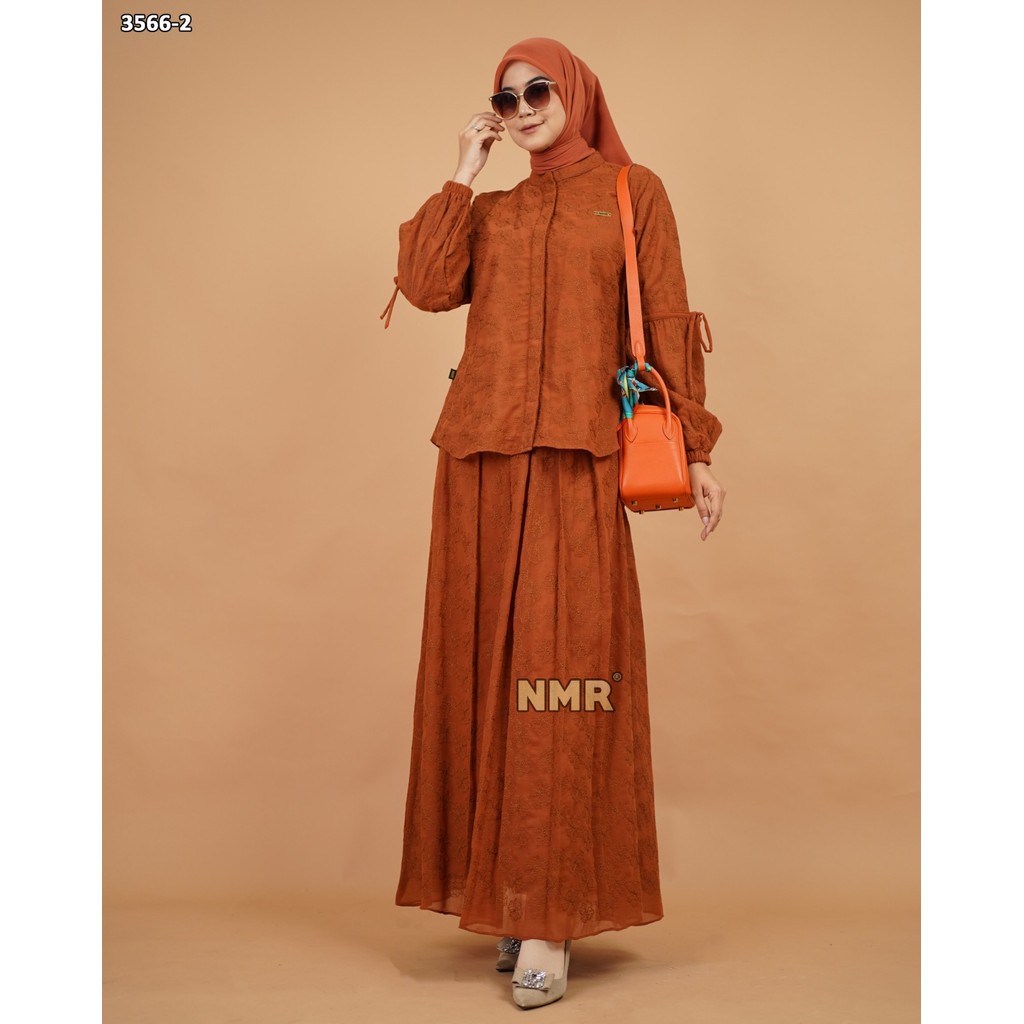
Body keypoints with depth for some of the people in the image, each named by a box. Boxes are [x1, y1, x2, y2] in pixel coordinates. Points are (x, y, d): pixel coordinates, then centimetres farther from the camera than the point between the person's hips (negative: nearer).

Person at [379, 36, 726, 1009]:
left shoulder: (633, 192, 12)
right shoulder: (488, 211, 21)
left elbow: (667, 324, 6)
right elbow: (427, 287, 2)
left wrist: (697, 449, -1)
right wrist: (462, 173, 8)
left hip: (579, 462, -3)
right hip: (481, 457, 4)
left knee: (562, 666, -8)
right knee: (487, 666, 2)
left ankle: (548, 916, -3)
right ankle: (502, 893, 12)